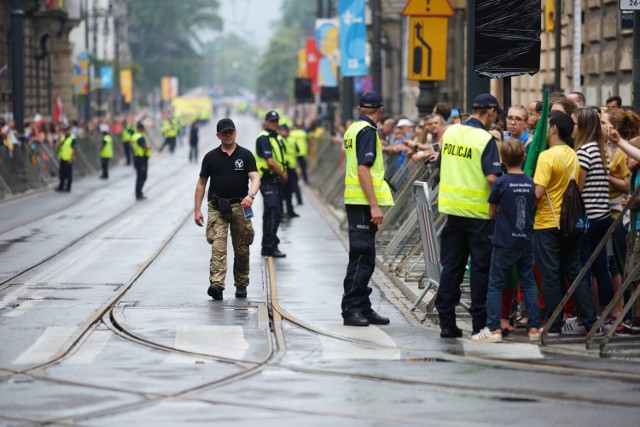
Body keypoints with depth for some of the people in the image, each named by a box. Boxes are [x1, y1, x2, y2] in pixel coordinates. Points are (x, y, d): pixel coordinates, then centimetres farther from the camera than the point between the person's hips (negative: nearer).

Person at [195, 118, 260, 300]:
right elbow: (201, 183, 10)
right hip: (217, 208, 0)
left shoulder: (245, 155, 4)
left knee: (241, 249, 7)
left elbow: (255, 178, -7)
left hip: (240, 207, 0)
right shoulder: (211, 157, 7)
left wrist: (250, 195, -28)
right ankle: (216, 284, -27)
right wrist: (197, 210, 3)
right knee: (218, 246, -15)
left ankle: (241, 284, 22)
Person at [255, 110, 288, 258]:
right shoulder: (264, 138, -13)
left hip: (276, 181, 10)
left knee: (275, 213, 15)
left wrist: (284, 173, 4)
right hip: (268, 180, -10)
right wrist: (282, 175, -11)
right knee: (272, 212, -14)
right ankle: (269, 247, -15)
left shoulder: (277, 138, 18)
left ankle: (268, 246, 24)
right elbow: (270, 161, -20)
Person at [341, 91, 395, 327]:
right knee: (362, 256, -8)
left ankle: (363, 309, 16)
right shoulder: (367, 131, -13)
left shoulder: (353, 129, 16)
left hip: (354, 201, 10)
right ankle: (351, 309, -8)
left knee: (364, 257, 12)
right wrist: (374, 205, -22)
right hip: (363, 201, -10)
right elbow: (363, 169, -20)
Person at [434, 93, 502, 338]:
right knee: (481, 267, 4)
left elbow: (441, 165, 14)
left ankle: (446, 322, 9)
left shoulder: (450, 133, 6)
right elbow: (492, 178, -20)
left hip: (453, 208, 6)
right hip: (478, 212, -6)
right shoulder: (486, 140, -13)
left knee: (451, 266, 9)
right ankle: (480, 323, 6)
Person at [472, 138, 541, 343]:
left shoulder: (500, 183, -11)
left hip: (504, 243, -4)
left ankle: (493, 329, -3)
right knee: (529, 284, 10)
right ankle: (534, 328, 10)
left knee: (495, 285, 1)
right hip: (525, 241, 4)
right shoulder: (530, 182, 0)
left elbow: (492, 212, -1)